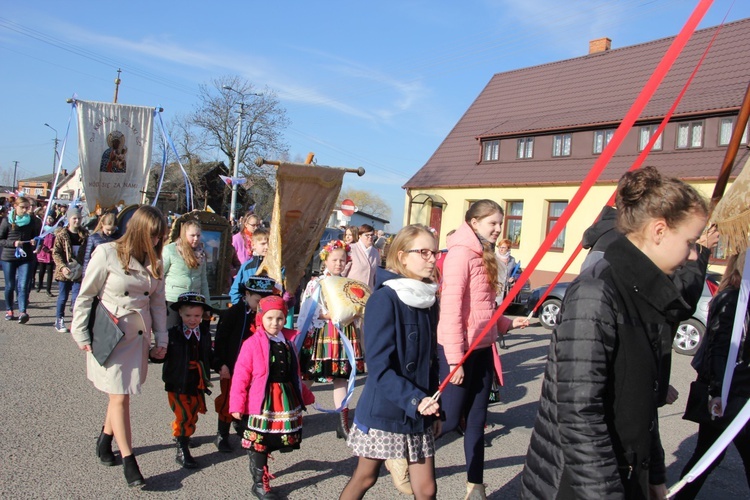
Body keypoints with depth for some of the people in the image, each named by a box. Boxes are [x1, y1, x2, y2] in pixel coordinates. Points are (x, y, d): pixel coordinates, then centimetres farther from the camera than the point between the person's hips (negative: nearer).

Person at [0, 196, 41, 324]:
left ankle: (22, 312, -14)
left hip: (26, 257, 0)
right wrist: (13, 243, -16)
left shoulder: (33, 221, 2)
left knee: (23, 285, -9)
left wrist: (35, 242, -11)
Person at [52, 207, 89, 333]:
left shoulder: (85, 235, 3)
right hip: (65, 271, -1)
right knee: (63, 297, 8)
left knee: (76, 297, -1)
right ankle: (59, 321, 21)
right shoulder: (61, 234, -3)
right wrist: (62, 267, -18)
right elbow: (56, 253, -6)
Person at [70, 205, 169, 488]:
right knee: (120, 396, -3)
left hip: (139, 337, 5)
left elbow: (158, 302, 10)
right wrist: (81, 335, -5)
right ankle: (128, 460, 6)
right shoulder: (107, 254, -9)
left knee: (121, 393, 11)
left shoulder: (153, 262, 6)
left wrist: (161, 340, 7)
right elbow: (85, 296, -5)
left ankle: (105, 439, 35)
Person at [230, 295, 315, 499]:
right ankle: (260, 483, 19)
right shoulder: (252, 344, -12)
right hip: (263, 401, -5)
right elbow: (241, 376, -11)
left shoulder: (289, 341, 5)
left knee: (286, 441, 13)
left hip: (287, 399, 6)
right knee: (259, 443, 3)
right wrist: (237, 404, -14)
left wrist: (305, 395, 20)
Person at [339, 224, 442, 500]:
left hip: (419, 415, 6)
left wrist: (433, 410, 11)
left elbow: (430, 360, 10)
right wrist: (414, 399, -29)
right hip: (383, 413, -5)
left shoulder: (429, 300, 4)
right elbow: (379, 366, -20)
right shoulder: (384, 298, -16)